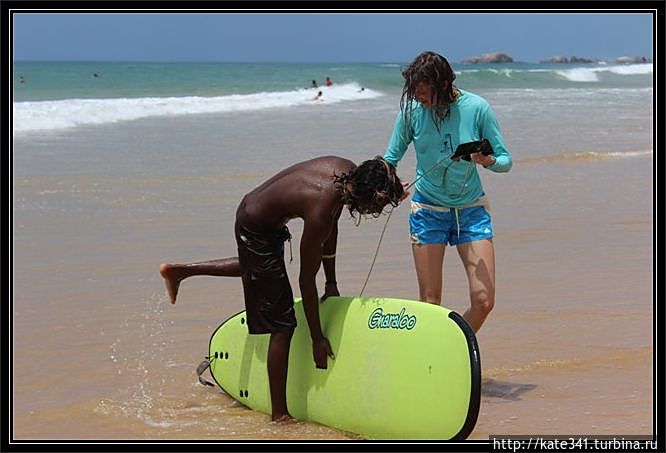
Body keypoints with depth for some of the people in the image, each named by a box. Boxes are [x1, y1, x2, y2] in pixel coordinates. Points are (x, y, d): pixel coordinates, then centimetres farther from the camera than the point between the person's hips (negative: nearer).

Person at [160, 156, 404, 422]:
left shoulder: (349, 172, -14)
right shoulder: (321, 209, -36)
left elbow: (330, 226, 5)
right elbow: (306, 280, -26)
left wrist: (332, 283, 11)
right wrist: (317, 339, -18)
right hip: (256, 231, -9)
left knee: (256, 267, 40)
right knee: (282, 323, -6)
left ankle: (179, 271, 49)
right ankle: (279, 413, 0)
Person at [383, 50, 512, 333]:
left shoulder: (476, 108, -11)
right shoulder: (412, 110, -9)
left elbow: (505, 160, -5)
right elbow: (391, 158, 2)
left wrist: (489, 161, -28)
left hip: (471, 209, 0)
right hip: (428, 210, 0)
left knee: (483, 302, -6)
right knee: (429, 302, -1)